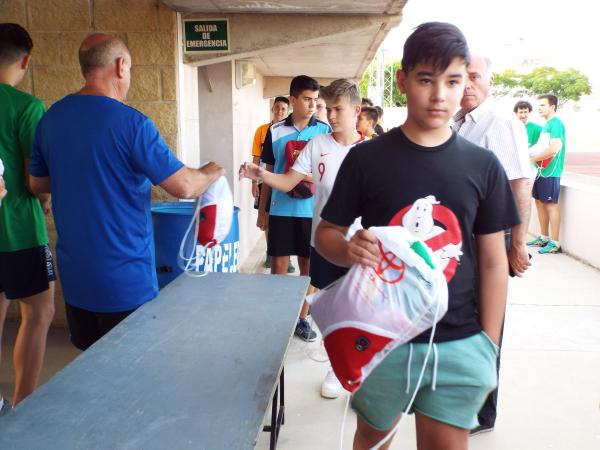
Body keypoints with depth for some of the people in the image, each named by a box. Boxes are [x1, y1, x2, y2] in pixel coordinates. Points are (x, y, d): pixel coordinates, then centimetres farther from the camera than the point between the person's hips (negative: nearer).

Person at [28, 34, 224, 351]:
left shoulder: (51, 118, 2)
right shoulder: (131, 123, -19)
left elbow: (37, 184, 14)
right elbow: (185, 187, -18)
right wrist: (212, 171, 2)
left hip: (73, 274, 6)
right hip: (124, 278, -6)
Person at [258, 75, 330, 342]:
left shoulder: (324, 130, 1)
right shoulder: (275, 131, 2)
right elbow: (269, 173, 8)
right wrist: (262, 210, 8)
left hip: (312, 210, 0)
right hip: (281, 210, 0)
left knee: (308, 267, 9)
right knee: (278, 266, 5)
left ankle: (302, 319, 23)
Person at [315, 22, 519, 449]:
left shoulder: (483, 165, -1)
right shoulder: (367, 157, -6)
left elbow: (492, 262, 2)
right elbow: (326, 233, 0)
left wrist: (488, 346, 1)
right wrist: (349, 250, -23)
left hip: (460, 344, 1)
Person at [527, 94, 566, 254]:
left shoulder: (556, 123, -12)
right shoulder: (546, 124, 16)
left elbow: (554, 148, -23)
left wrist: (532, 158, -16)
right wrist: (533, 157, 2)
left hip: (550, 172, -9)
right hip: (541, 170, 9)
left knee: (551, 205, -5)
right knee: (539, 202, 14)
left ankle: (555, 243, 1)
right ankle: (544, 237, 26)